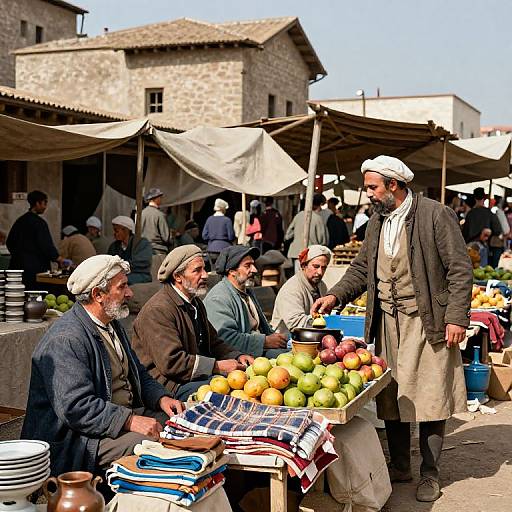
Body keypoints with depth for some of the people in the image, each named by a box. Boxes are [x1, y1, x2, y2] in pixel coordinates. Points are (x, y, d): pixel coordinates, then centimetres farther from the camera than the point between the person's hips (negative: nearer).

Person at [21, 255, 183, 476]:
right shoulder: (65, 340, -19)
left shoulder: (111, 324, 15)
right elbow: (75, 407, -27)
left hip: (124, 415, 10)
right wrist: (130, 421, -29)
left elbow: (137, 374, 24)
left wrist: (161, 398, 3)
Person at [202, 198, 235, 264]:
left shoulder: (209, 219, 4)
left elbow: (204, 236, 5)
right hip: (224, 248, -5)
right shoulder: (227, 220, -9)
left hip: (212, 249, 5)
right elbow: (231, 237, -9)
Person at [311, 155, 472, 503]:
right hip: (388, 321, 6)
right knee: (390, 397, 10)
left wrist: (457, 318, -16)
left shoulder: (436, 215, -9)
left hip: (426, 321, -6)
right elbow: (362, 268, 17)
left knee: (431, 397, 0)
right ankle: (400, 467, 25)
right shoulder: (377, 221, 11)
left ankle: (430, 474, 13)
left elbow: (460, 269, -10)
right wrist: (336, 296, 2)